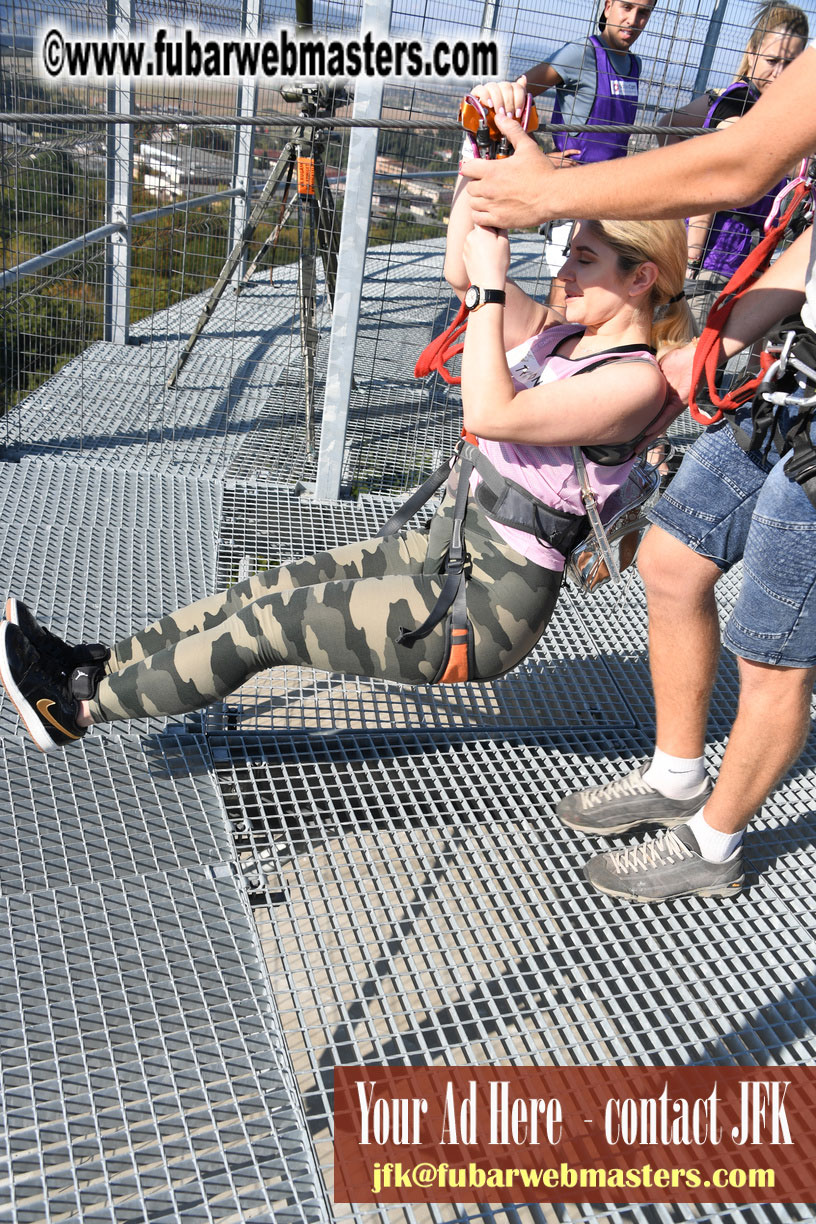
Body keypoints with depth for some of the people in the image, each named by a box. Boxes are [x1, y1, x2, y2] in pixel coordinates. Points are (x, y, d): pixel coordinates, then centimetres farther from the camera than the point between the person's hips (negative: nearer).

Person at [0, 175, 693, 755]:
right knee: (273, 588, 4)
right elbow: (463, 271, 4)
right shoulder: (564, 333, 8)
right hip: (444, 553, 8)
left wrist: (491, 286, -23)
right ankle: (98, 667, 15)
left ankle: (83, 707, 7)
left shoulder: (636, 381, -19)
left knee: (270, 622, -7)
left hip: (489, 609, -8)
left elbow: (490, 415, -30)